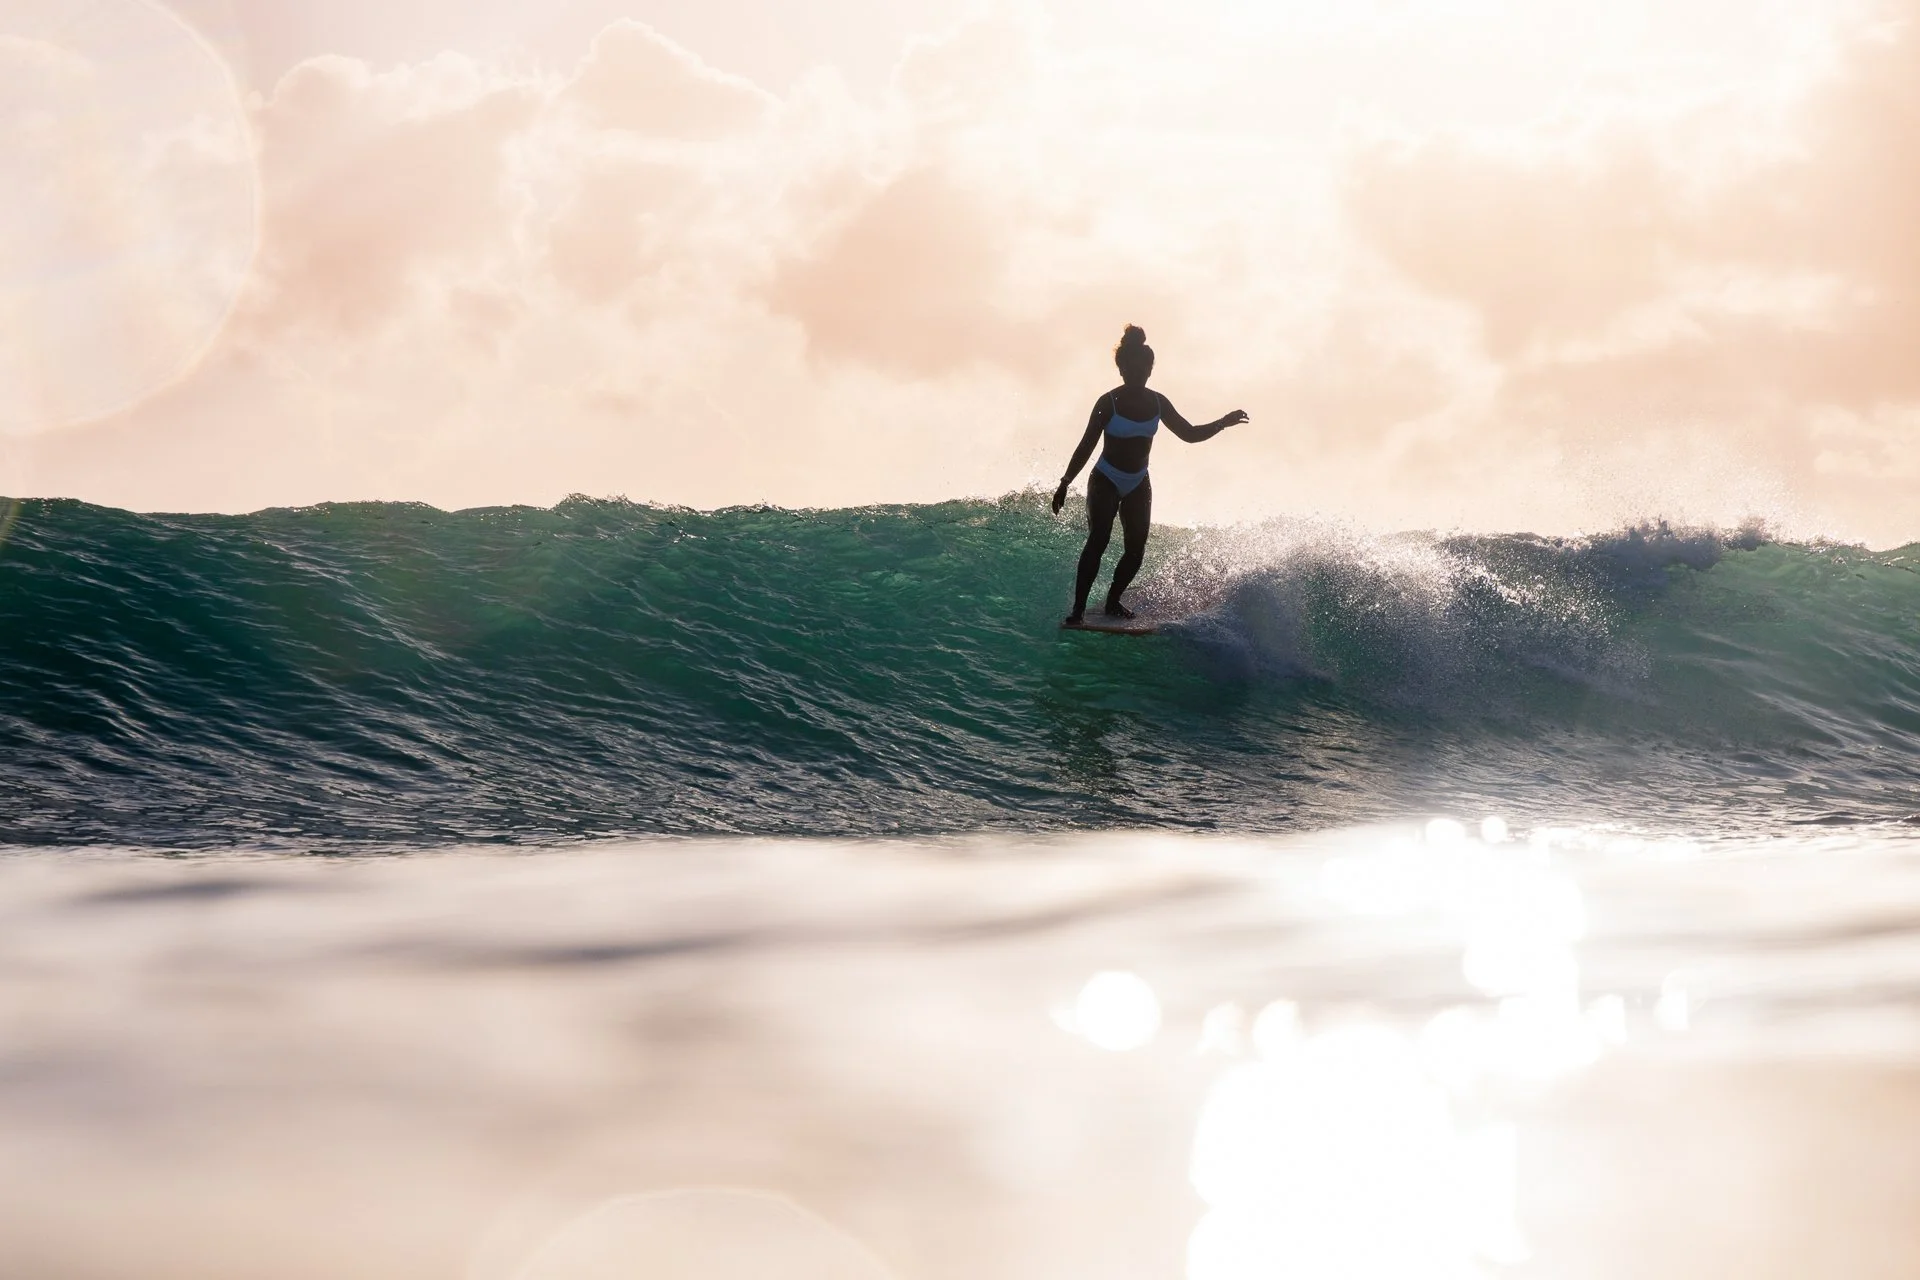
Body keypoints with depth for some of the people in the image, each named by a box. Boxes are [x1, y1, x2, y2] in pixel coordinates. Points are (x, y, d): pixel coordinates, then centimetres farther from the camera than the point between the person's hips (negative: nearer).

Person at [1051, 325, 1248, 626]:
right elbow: (1086, 446, -12)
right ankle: (1078, 609, -22)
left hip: (1138, 485, 5)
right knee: (1098, 539, -21)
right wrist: (1064, 484, -15)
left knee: (1136, 549, -1)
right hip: (1105, 481, -5)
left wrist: (1222, 423, -6)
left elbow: (1190, 434, 7)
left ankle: (1112, 602, 18)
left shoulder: (1157, 403, -1)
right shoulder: (1109, 403, -14)